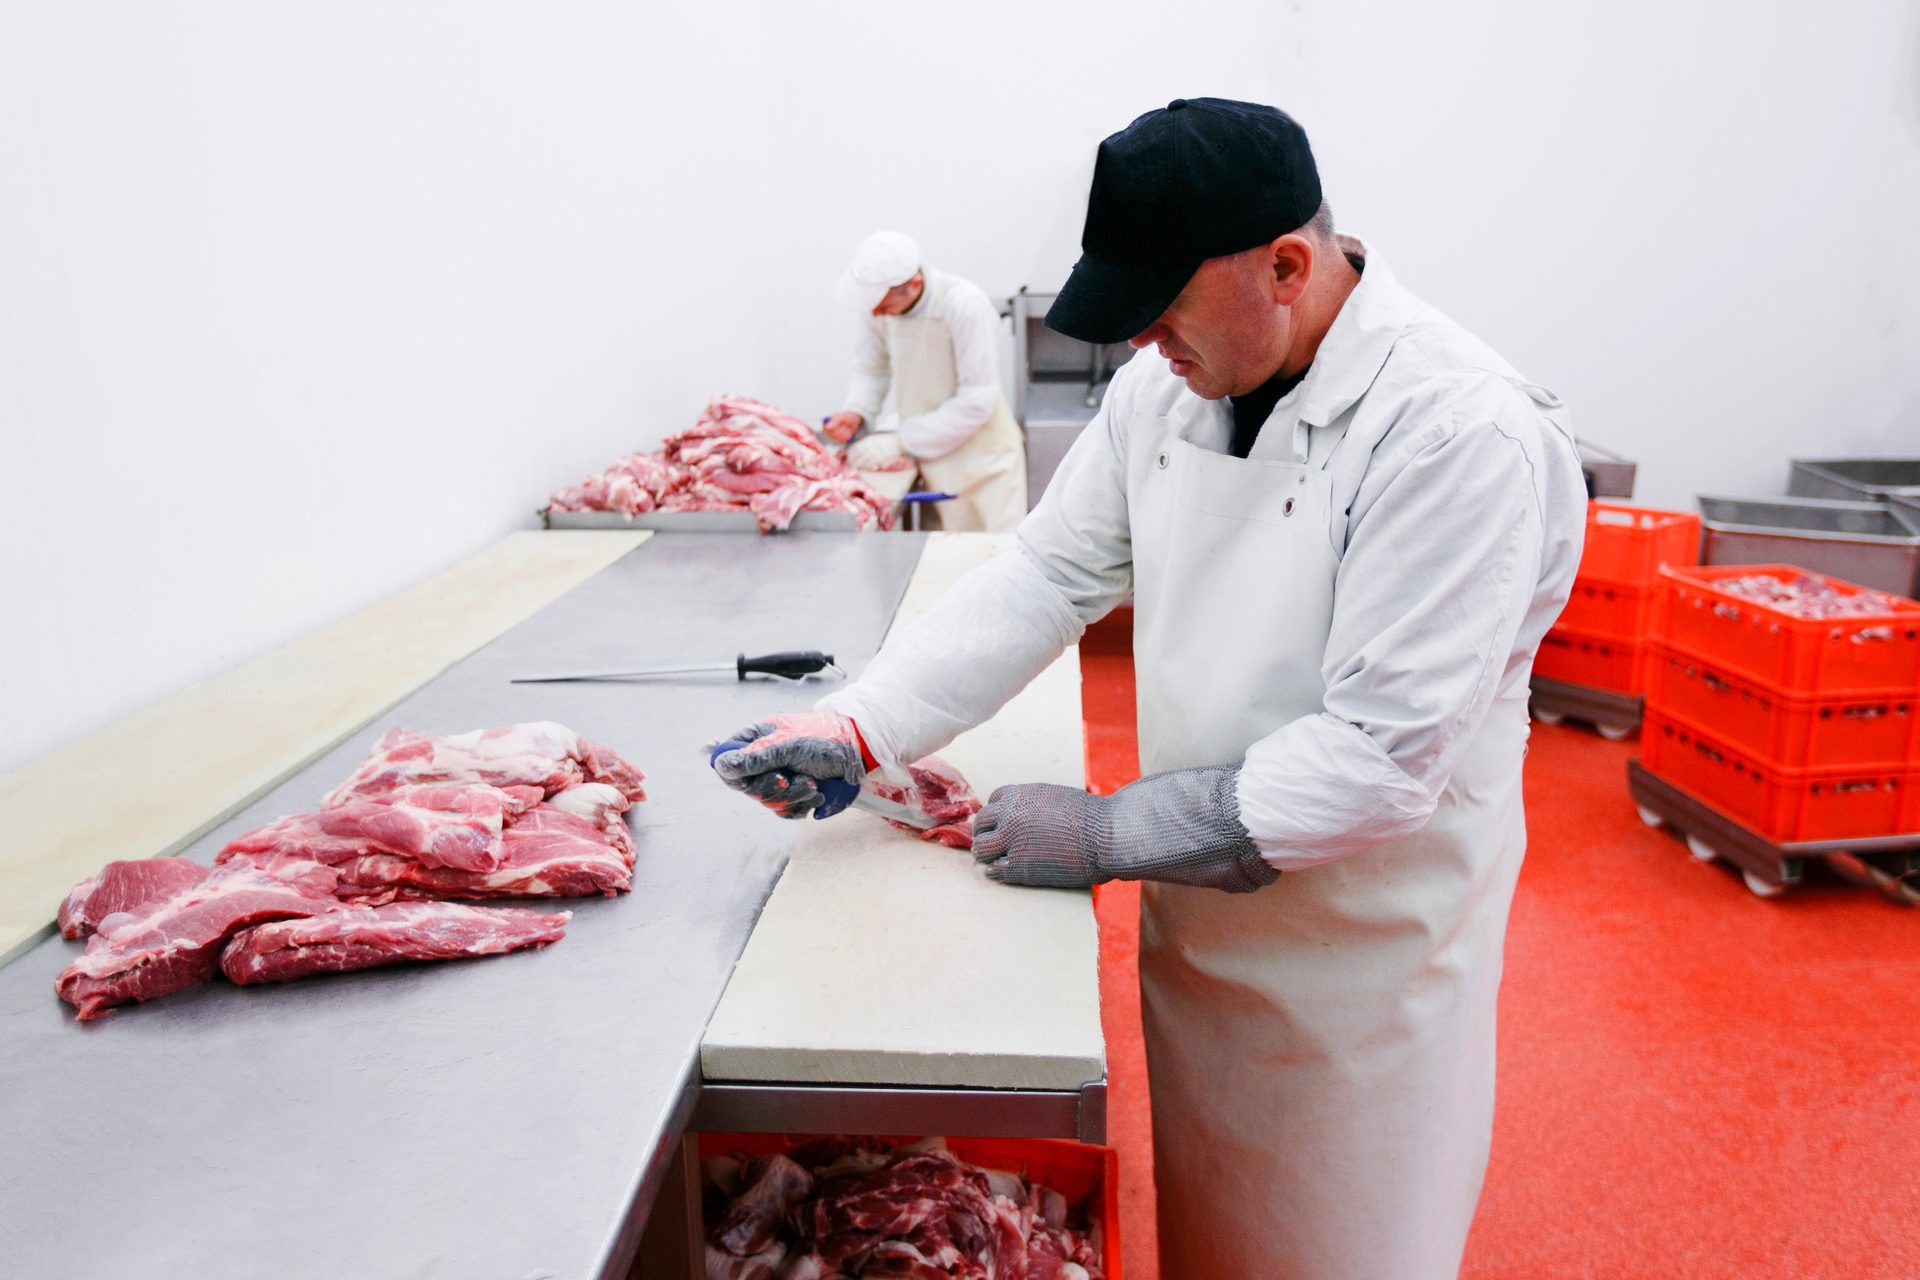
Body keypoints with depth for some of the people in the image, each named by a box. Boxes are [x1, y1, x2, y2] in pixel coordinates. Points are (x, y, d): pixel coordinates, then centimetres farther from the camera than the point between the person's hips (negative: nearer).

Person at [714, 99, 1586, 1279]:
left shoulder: (1462, 431, -27)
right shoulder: (1169, 383, -5)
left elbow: (1384, 757, -29)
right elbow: (1049, 573, -1)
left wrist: (1111, 836, -23)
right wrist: (860, 730, -11)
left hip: (1365, 945, -5)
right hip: (1198, 904, 6)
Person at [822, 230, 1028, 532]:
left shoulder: (966, 307, -24)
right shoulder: (880, 300, -8)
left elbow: (975, 403, -23)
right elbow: (871, 370, 9)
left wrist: (902, 442, -22)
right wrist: (856, 412, -11)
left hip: (980, 450, -5)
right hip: (929, 455, 5)